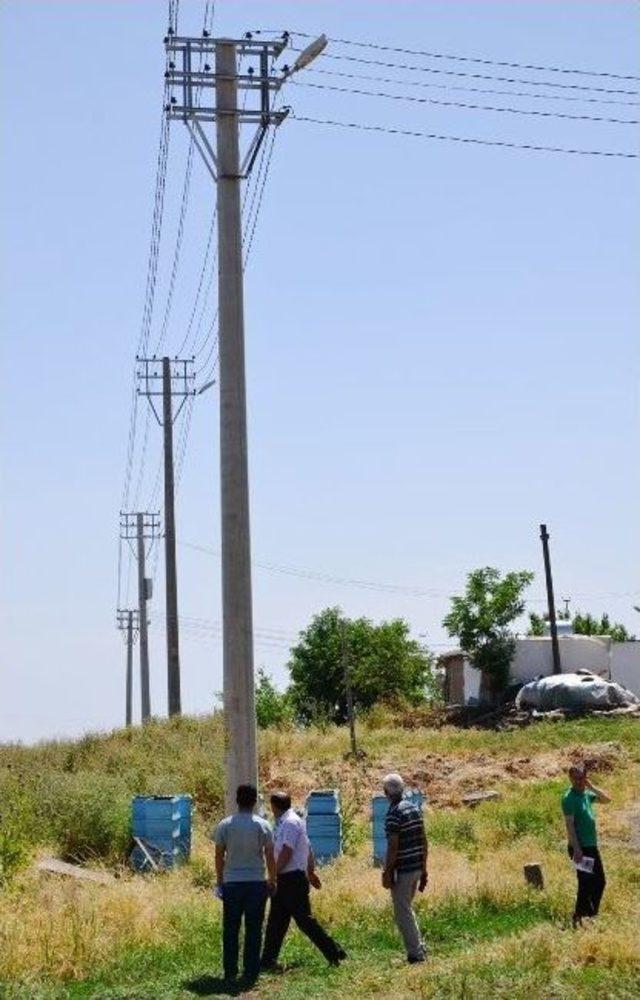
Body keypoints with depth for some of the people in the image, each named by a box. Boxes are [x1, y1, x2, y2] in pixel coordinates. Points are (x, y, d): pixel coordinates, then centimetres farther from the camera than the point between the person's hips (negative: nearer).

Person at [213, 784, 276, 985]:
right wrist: (272, 881, 10)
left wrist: (220, 881, 14)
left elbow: (219, 856, 3)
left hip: (231, 883, 1)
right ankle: (251, 972, 4)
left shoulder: (224, 825, -1)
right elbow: (270, 857, -2)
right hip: (256, 883, -1)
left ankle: (230, 971, 10)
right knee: (254, 929, 5)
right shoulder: (263, 826, -3)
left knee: (230, 930, 9)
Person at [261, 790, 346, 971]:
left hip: (292, 879, -10)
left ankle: (334, 953, -2)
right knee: (276, 922, 10)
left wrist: (274, 875, -18)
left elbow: (286, 852, -21)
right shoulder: (288, 822, 15)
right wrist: (311, 872, 26)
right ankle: (268, 961, 13)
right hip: (287, 880, 10)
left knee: (304, 920, -6)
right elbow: (307, 849, 20)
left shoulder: (290, 823, -15)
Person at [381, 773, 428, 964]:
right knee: (407, 909, 20)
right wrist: (424, 869, 18)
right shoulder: (414, 808, 9)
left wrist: (386, 873, -12)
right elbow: (424, 842, 13)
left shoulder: (394, 814, -16)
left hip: (402, 870, -8)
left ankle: (415, 953, 0)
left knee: (402, 913, 0)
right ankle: (420, 948, 19)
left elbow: (393, 847, -19)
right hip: (417, 867, 8)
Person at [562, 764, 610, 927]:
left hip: (591, 846, 9)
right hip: (581, 848, -9)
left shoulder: (586, 794, 10)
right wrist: (576, 849, -24)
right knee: (586, 884, -4)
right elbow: (570, 825, -19)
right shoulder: (569, 798, -15)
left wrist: (591, 786, 1)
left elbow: (606, 799, 17)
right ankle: (578, 918, 7)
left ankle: (590, 914, 26)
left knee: (599, 881, 15)